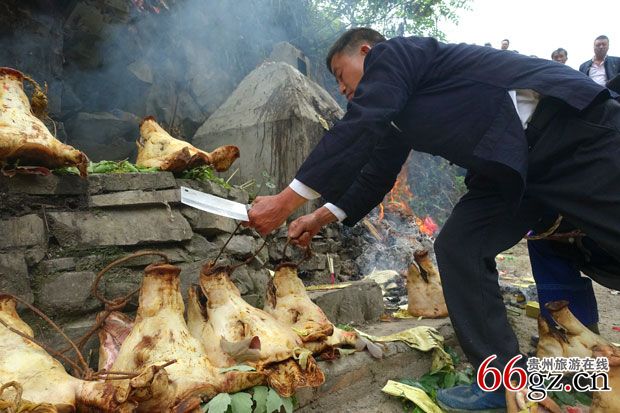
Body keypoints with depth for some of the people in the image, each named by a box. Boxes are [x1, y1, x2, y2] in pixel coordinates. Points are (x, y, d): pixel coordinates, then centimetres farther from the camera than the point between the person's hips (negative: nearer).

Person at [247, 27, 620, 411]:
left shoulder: (393, 53, -7)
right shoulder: (392, 112, 18)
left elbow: (357, 132, -20)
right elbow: (376, 173, 22)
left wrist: (285, 202, -19)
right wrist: (320, 218, 20)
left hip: (575, 125, -8)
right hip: (513, 162, 9)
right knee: (458, 248, -3)